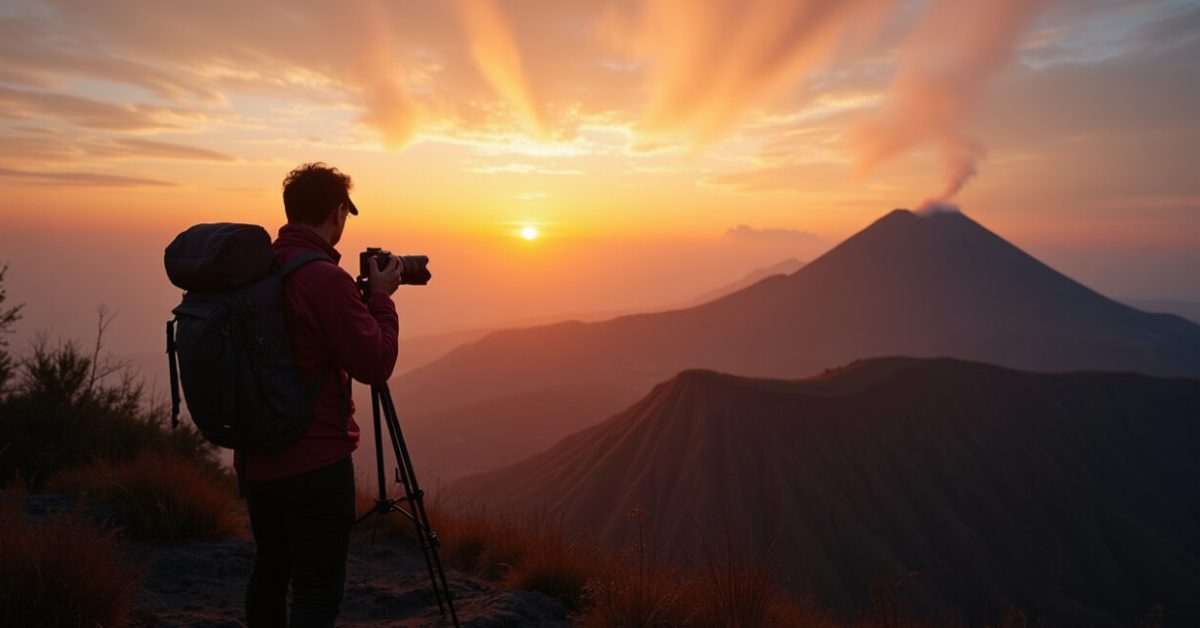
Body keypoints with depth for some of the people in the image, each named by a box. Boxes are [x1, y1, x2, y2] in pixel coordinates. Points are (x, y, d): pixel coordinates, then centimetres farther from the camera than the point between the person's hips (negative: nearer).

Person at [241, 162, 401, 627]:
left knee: (270, 570, 23)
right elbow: (375, 365, -16)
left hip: (257, 457, 8)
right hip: (315, 463, -8)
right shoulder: (325, 280, -21)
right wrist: (381, 298, -4)